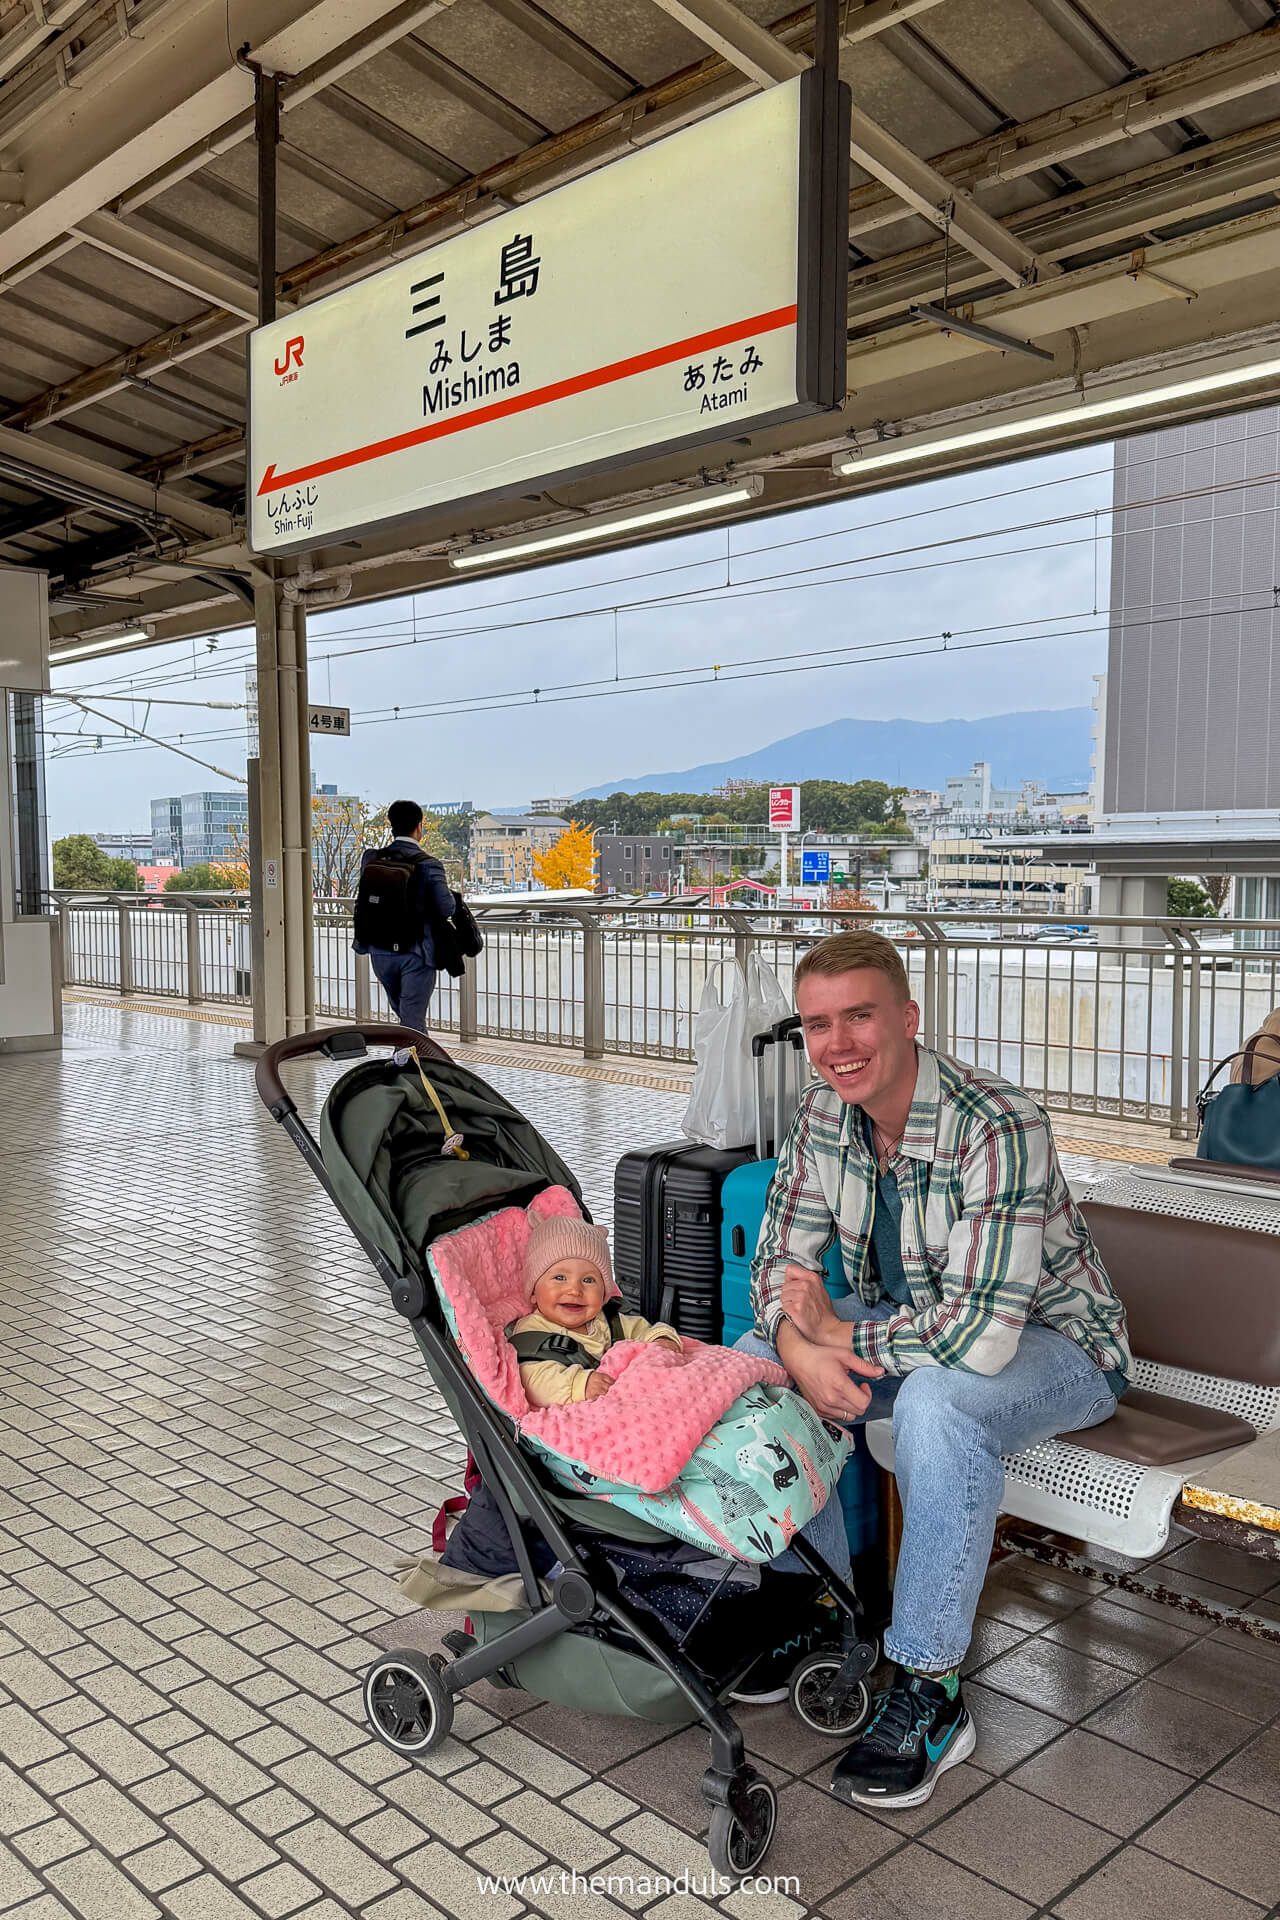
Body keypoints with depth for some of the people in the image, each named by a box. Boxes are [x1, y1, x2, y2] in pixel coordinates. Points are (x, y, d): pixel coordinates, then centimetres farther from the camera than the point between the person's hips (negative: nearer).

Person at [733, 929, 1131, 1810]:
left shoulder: (999, 1127, -32)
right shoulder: (825, 1117, -9)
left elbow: (980, 1333, -38)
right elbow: (782, 1258, -2)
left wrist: (838, 1334, -23)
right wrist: (797, 1347, -24)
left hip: (1052, 1343, -7)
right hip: (914, 1322, 7)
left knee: (938, 1400, -37)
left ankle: (929, 1690, -18)